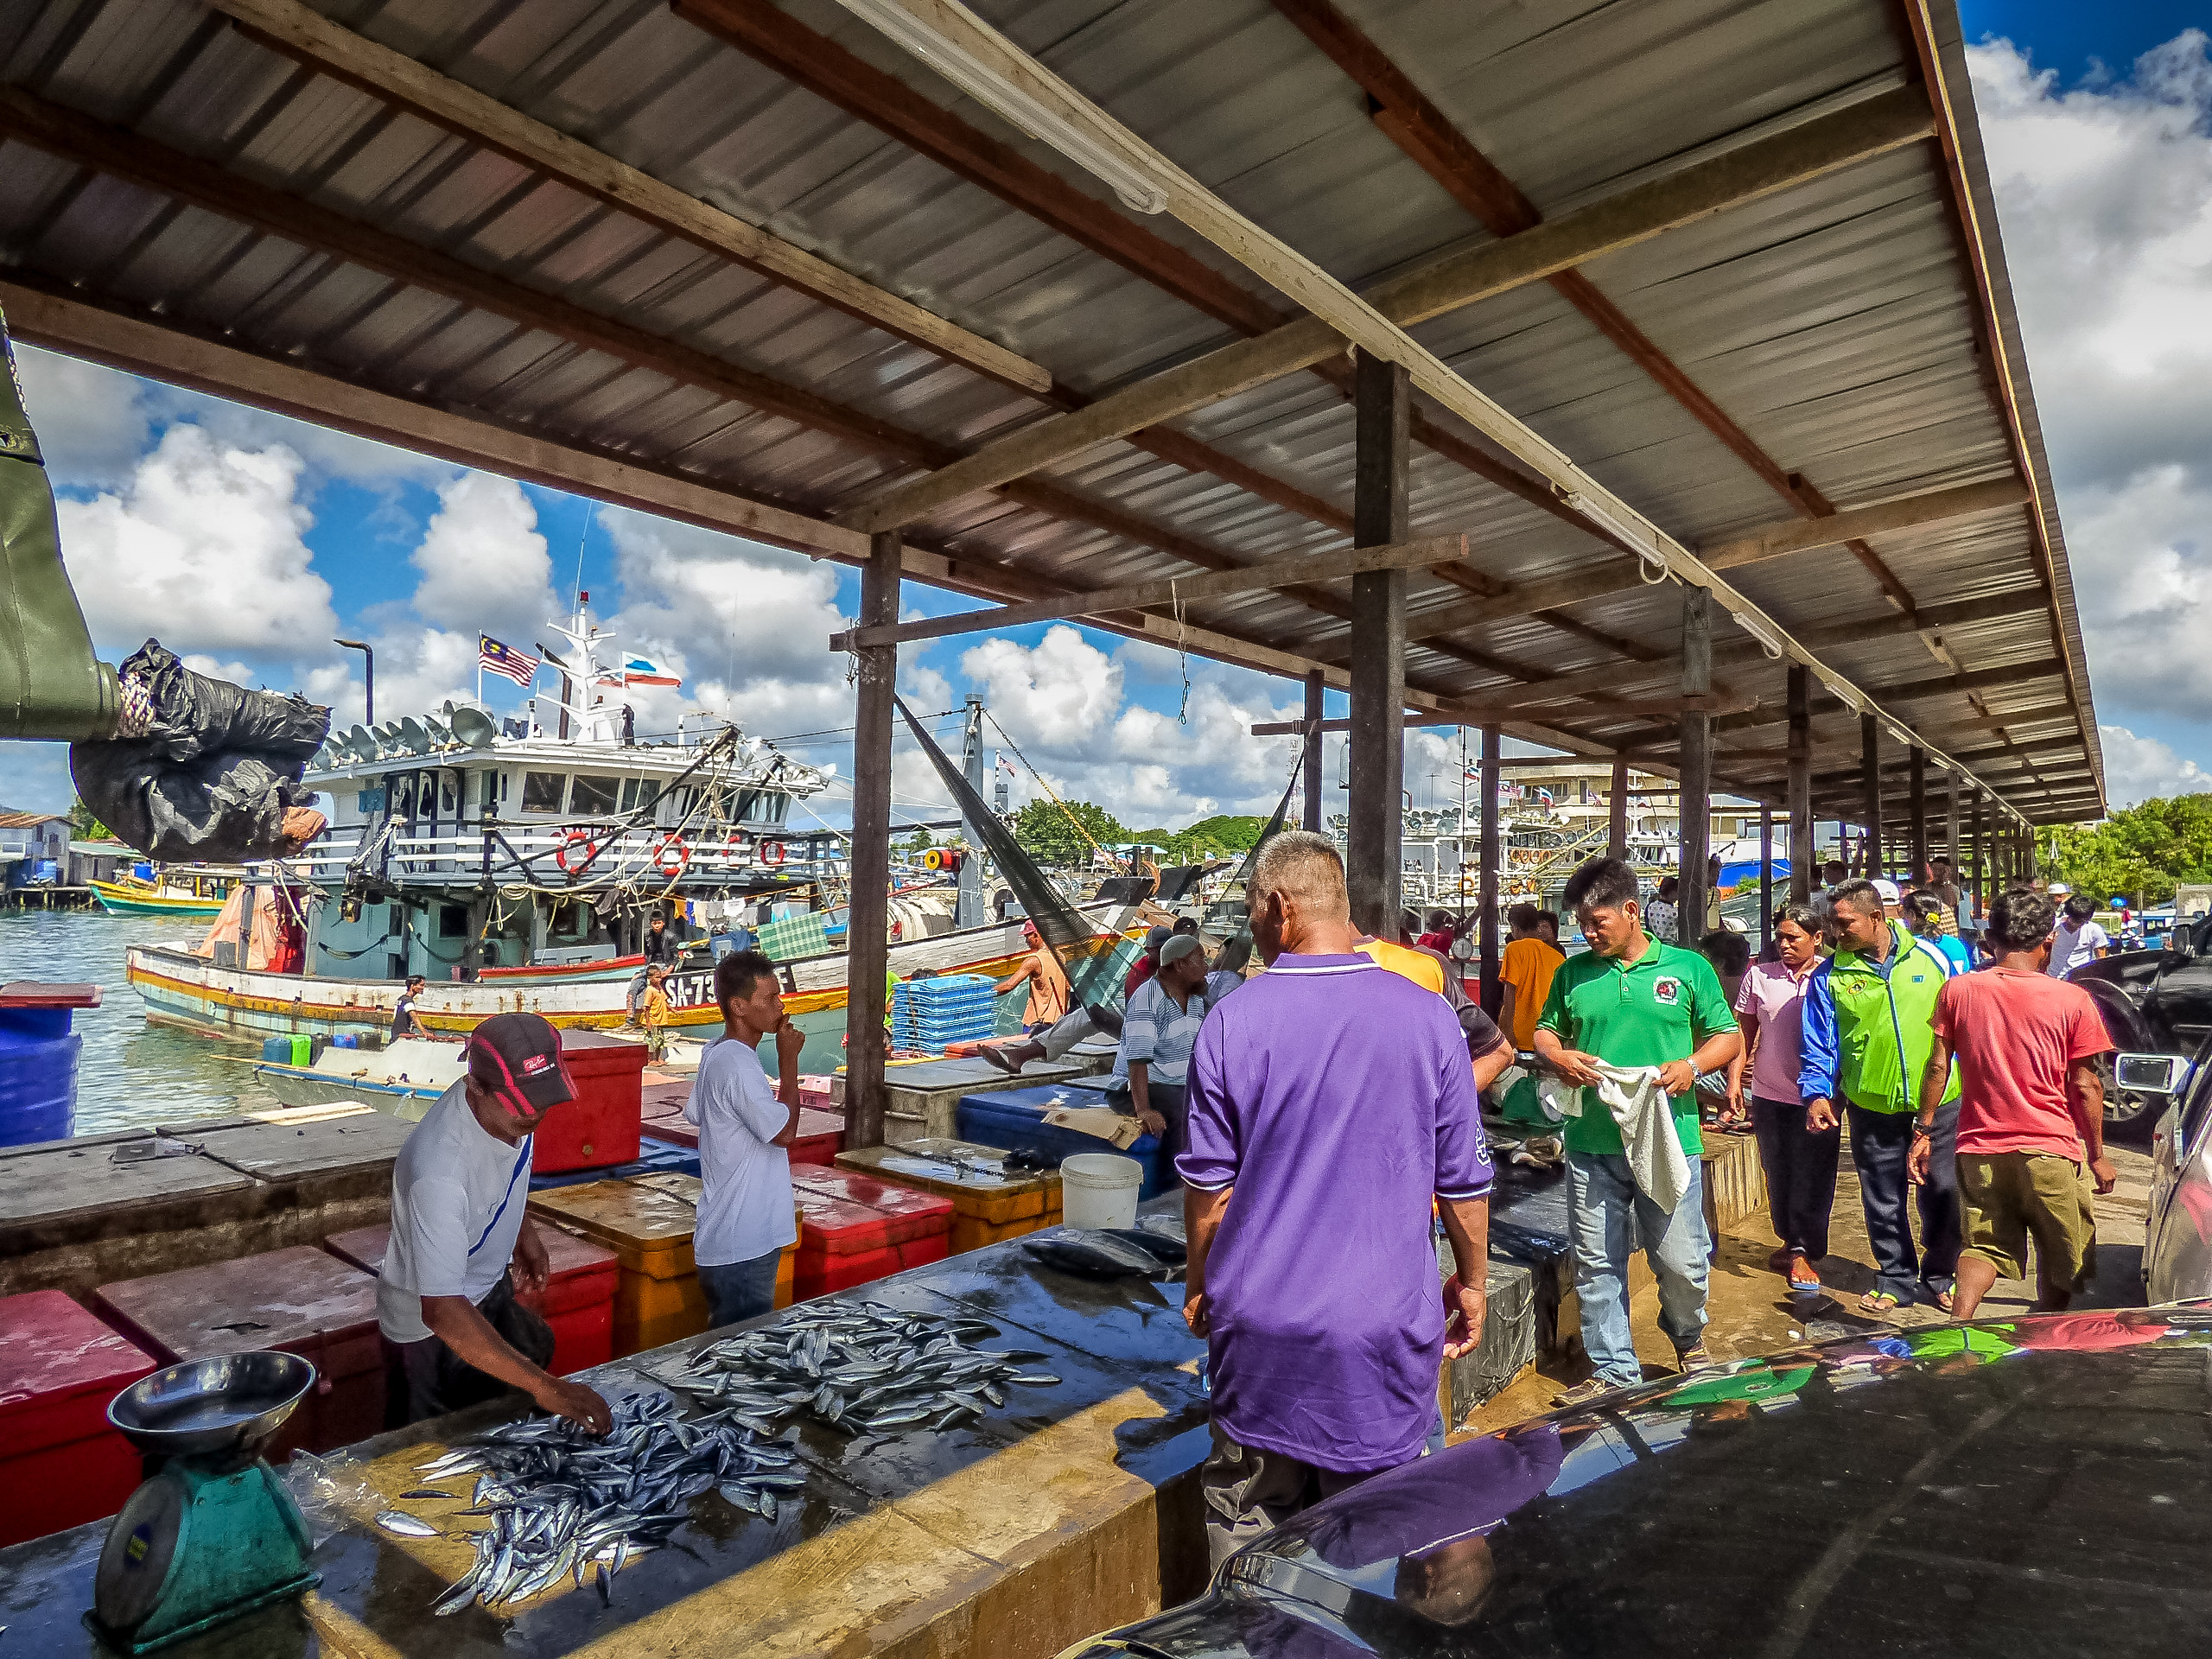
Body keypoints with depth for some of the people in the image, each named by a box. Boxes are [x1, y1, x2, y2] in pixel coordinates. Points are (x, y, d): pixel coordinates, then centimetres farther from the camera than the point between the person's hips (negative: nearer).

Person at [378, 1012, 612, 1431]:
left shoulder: (510, 1105, -19)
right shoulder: (439, 1169, -41)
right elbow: (441, 1310, -43)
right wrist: (543, 1386, -46)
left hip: (491, 1292, 7)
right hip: (430, 1327, -7)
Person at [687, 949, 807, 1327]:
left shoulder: (717, 1053, 8)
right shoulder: (737, 1065, -23)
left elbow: (695, 1114, 20)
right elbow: (784, 1131, -22)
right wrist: (789, 1059, -17)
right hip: (741, 1247, -10)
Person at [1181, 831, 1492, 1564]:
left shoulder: (1232, 1021, -11)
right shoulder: (1428, 1017, -7)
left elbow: (1209, 1181, -4)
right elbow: (1465, 1180, 0)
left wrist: (1197, 1281, 12)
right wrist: (1472, 1280, 16)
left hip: (1260, 1321, 0)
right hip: (1387, 1325, 1)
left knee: (1249, 1528, 17)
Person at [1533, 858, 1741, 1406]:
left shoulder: (1687, 967, 2)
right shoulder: (1573, 972, 7)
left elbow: (1729, 1036, 8)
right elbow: (1545, 1031, 16)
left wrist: (1692, 1064, -12)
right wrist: (1558, 1056, -6)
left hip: (1669, 1140, -2)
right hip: (1591, 1142, 2)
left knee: (1682, 1260, 6)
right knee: (1597, 1265, 8)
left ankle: (1688, 1338, 38)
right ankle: (1615, 1370, 24)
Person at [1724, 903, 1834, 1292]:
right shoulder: (1759, 977, 3)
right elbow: (1744, 1034, 8)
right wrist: (1734, 1080, 0)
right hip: (1769, 1095, 3)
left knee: (1813, 1177, 3)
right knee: (1778, 1173, 15)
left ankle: (1805, 1252, 15)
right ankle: (1792, 1242, 33)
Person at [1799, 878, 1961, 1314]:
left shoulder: (1930, 957, -3)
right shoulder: (1829, 976, -5)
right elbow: (1818, 1045, -2)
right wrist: (1817, 1093, -16)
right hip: (1871, 1106, 0)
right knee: (1883, 1202, 10)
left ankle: (1942, 1274, 33)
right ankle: (1896, 1278, 27)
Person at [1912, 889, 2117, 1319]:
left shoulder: (1957, 990, -3)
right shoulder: (2072, 1000, -8)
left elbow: (1938, 1066, -1)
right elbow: (2086, 1086, -4)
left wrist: (1923, 1130, 7)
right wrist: (2097, 1155, 7)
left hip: (1979, 1149, 1)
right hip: (2050, 1153, -1)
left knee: (1983, 1248, 9)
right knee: (2062, 1259, 18)